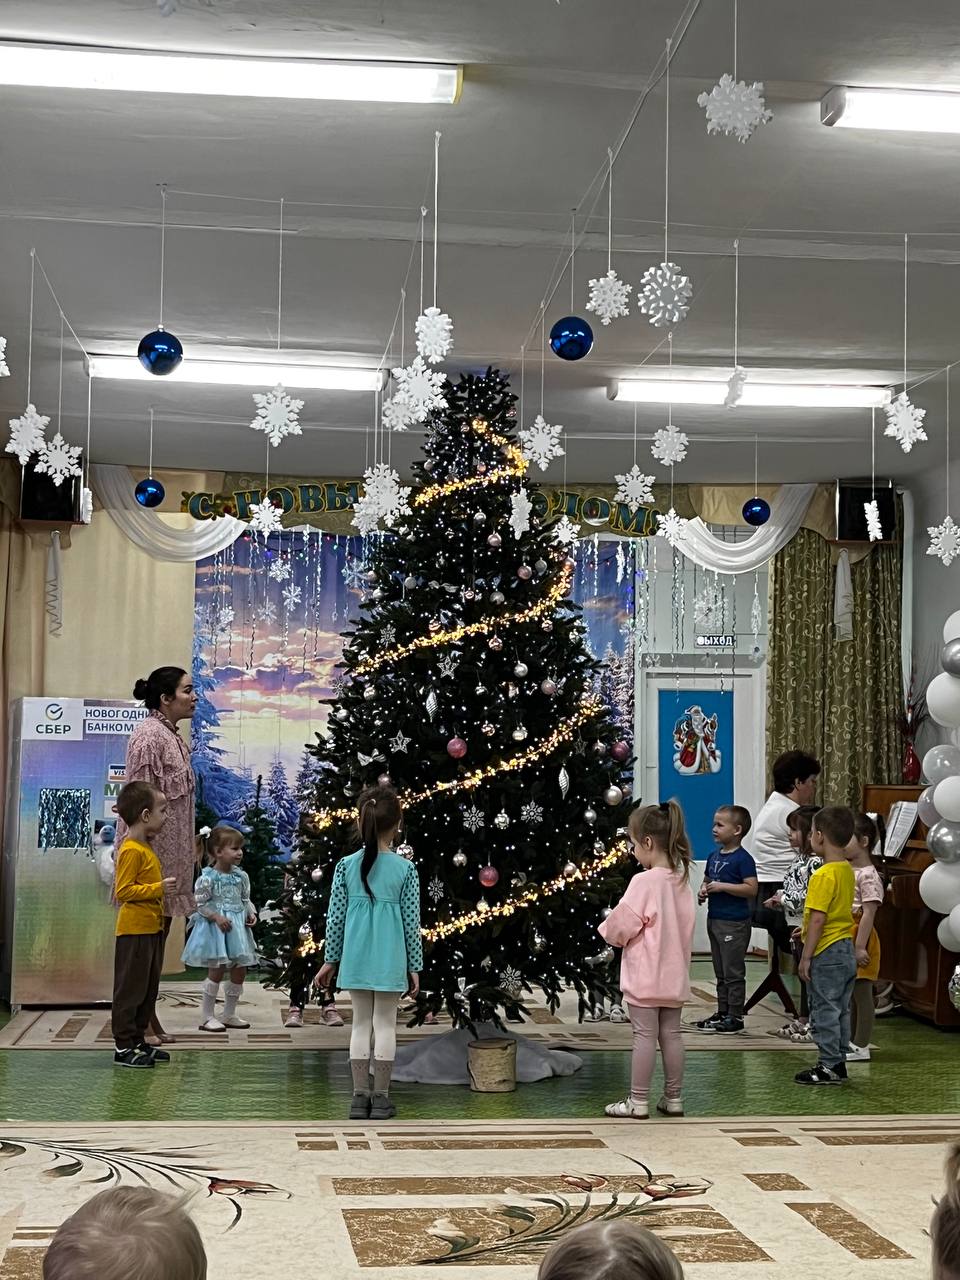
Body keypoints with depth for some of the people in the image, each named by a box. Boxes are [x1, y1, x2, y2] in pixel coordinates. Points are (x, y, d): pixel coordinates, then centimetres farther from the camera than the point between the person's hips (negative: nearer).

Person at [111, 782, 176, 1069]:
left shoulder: (147, 848, 15)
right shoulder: (131, 851, -16)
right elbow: (123, 891, -22)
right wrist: (157, 888, -23)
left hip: (152, 929, 10)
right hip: (135, 930, -10)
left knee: (149, 989, 14)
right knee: (130, 989, -4)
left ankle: (138, 1040, 22)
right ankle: (123, 1047, 1)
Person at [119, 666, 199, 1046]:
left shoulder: (171, 736, 14)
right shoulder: (149, 736, -15)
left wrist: (189, 852, 21)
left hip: (170, 851, 10)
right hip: (151, 850, -10)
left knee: (159, 932, 12)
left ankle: (148, 1019, 19)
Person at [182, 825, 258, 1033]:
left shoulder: (241, 876, 5)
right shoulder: (207, 877, -13)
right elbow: (200, 904, -11)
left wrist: (251, 913, -3)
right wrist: (216, 917, -22)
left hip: (237, 929, 6)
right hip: (215, 929, -6)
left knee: (239, 971, 8)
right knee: (216, 971, -5)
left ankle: (229, 1014, 22)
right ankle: (207, 1016, 6)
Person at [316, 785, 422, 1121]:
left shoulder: (346, 866, -4)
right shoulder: (406, 869, -8)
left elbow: (335, 916, -1)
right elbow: (412, 921, -4)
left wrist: (330, 959, 9)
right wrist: (415, 966, 4)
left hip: (356, 956, 2)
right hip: (390, 958, -2)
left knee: (361, 1022, 11)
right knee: (385, 1023, 7)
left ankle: (360, 1096, 12)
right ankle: (380, 1098, 10)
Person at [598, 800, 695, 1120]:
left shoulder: (644, 881, -18)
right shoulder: (682, 880, 5)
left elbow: (621, 928, -16)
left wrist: (607, 930, 6)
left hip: (645, 976, -7)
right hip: (674, 974, 7)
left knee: (644, 1035, -1)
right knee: (671, 1034, 12)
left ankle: (638, 1102, 5)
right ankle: (674, 1098, 19)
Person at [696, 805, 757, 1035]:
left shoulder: (743, 858, -14)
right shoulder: (714, 856, 11)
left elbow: (752, 888, -21)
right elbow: (707, 879, 25)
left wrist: (722, 887, -23)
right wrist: (703, 890, 2)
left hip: (734, 923, -9)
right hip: (714, 919, 9)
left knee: (733, 972, -2)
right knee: (720, 972, 16)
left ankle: (735, 1017, 4)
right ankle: (722, 1012, 25)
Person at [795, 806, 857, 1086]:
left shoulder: (823, 875, -20)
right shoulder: (848, 871, 8)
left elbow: (818, 919, -22)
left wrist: (806, 957, -17)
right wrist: (805, 929, 23)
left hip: (827, 953, -9)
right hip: (846, 949, 9)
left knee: (824, 1010, -1)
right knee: (840, 1010, 15)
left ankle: (829, 1066, 4)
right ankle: (838, 1062, 22)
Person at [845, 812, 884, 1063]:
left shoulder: (868, 875, -16)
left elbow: (868, 913, -20)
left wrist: (860, 947, -24)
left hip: (858, 938, -9)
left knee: (862, 993, -1)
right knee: (849, 994, 16)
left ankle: (861, 1047, 4)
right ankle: (851, 1041, 25)